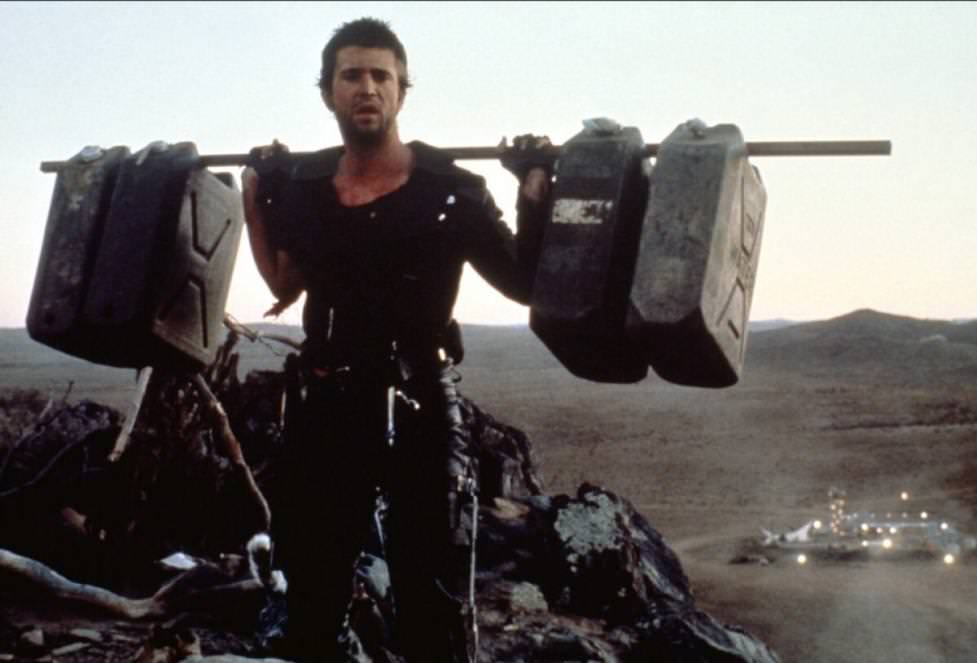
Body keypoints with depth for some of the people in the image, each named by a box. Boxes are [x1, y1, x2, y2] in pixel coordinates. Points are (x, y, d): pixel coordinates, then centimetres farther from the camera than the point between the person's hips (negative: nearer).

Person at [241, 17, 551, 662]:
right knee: (311, 586, 16)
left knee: (433, 597, 2)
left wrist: (535, 183, -9)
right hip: (331, 404, 4)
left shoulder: (450, 189, -6)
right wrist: (256, 190, 18)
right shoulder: (302, 186, 7)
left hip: (422, 405, -4)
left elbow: (525, 283, 0)